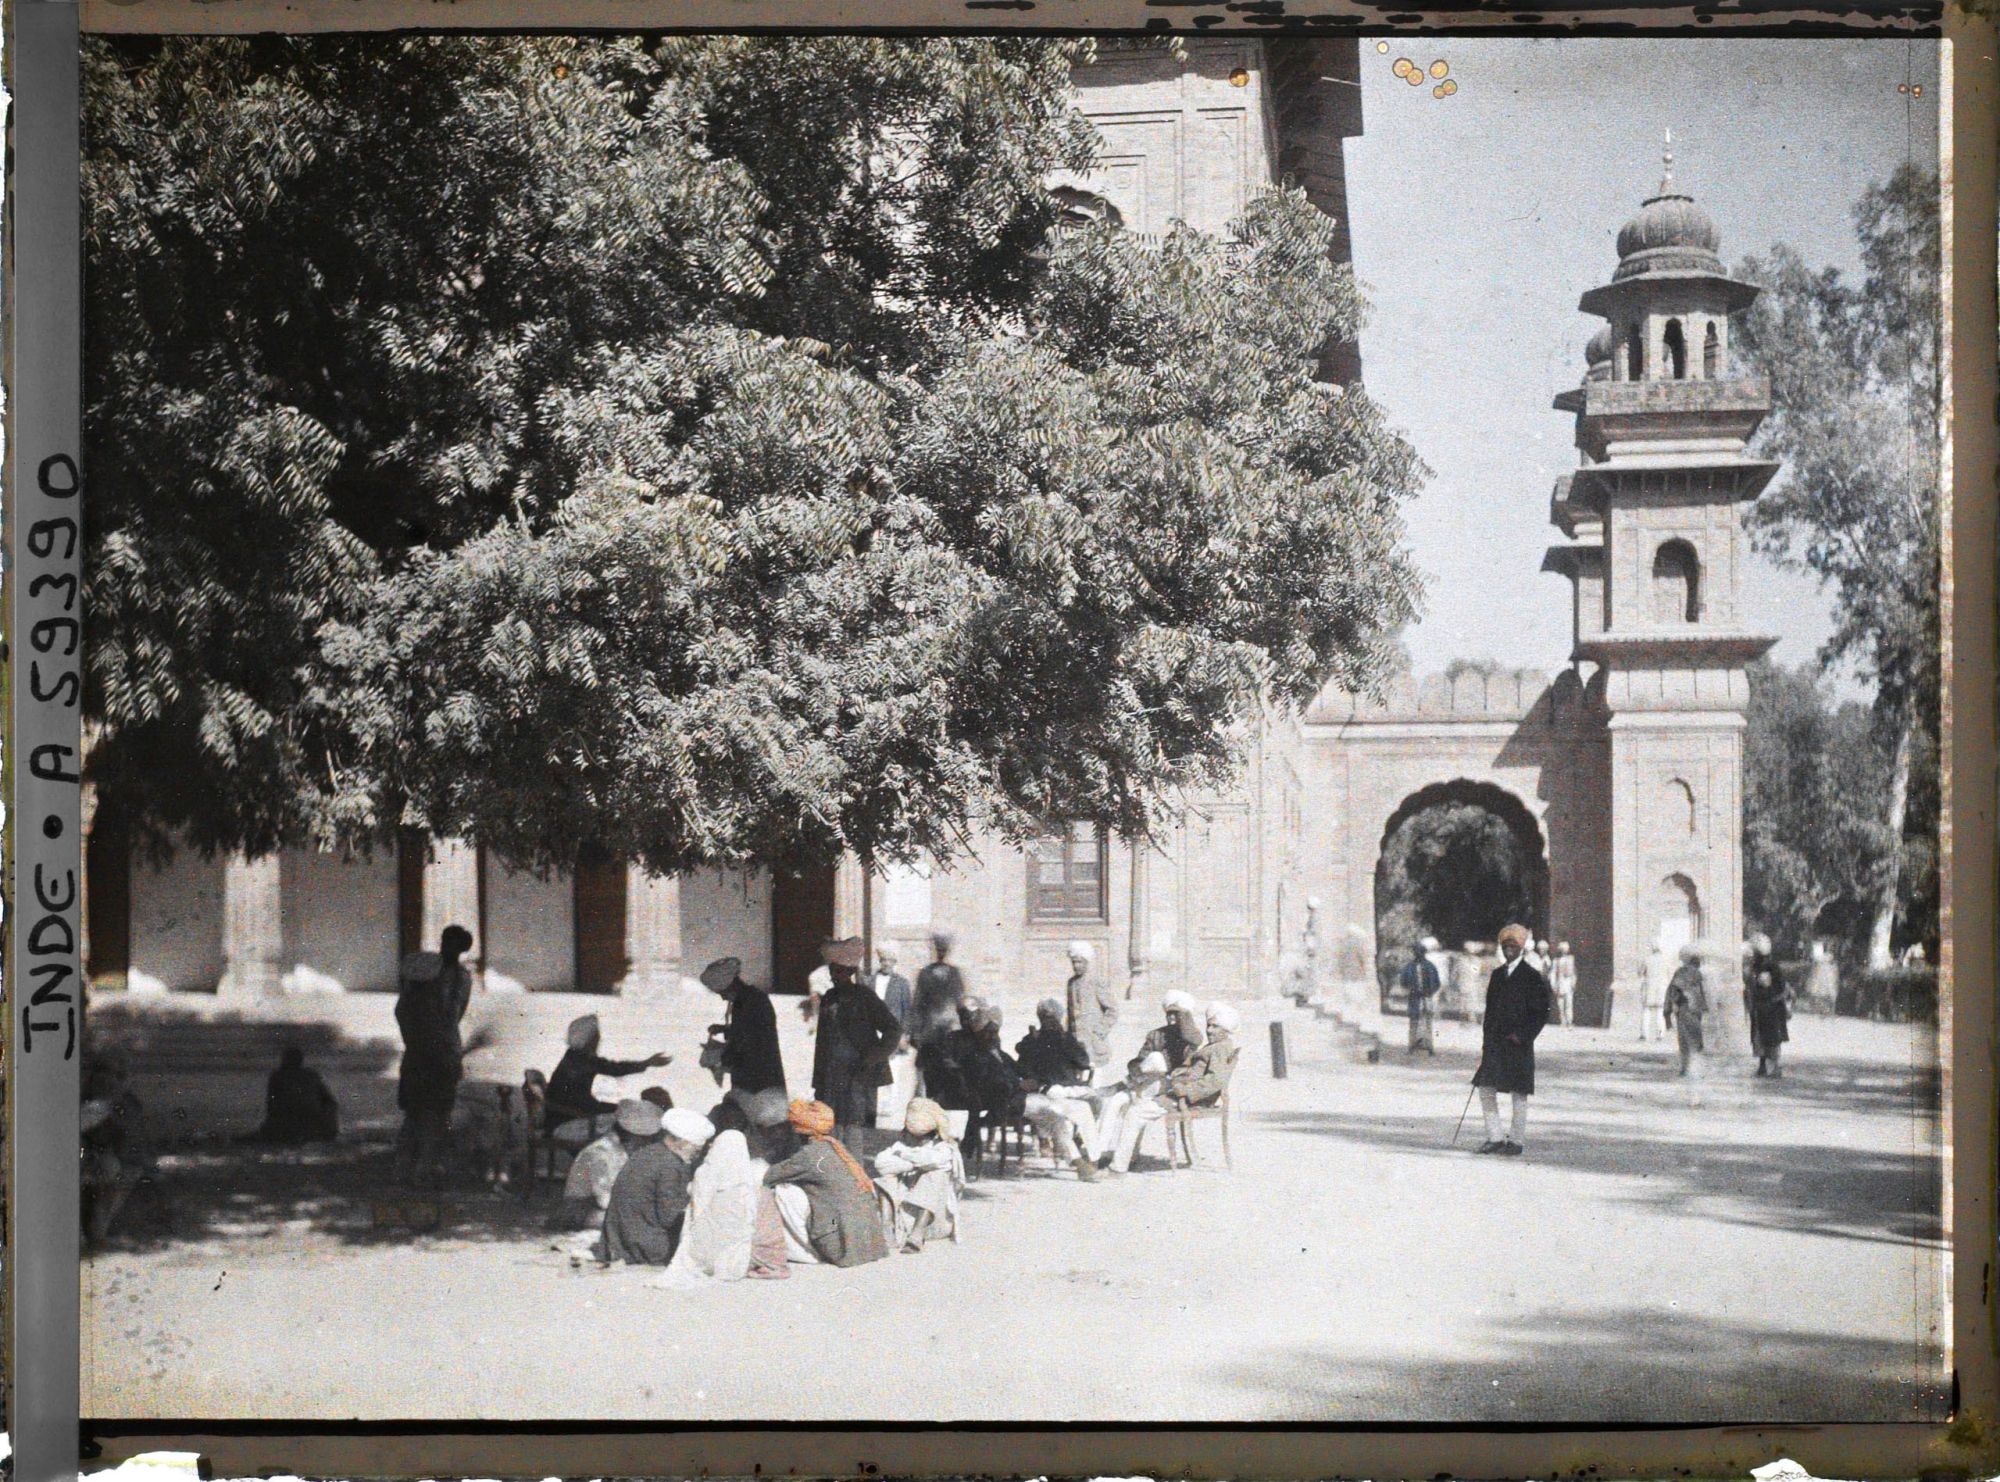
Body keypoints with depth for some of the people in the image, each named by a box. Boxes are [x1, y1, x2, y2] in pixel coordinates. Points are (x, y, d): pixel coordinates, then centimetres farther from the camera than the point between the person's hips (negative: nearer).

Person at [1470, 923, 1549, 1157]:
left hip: (1517, 1044, -6)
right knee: (1486, 1089, 2)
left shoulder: (1533, 977, -4)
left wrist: (1522, 1035, -15)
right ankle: (1495, 1138, 10)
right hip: (1495, 1044, 6)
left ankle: (1517, 1141, 7)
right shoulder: (1497, 974, 14)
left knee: (1518, 1094, 0)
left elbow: (1541, 1012, -6)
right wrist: (1486, 1040, 9)